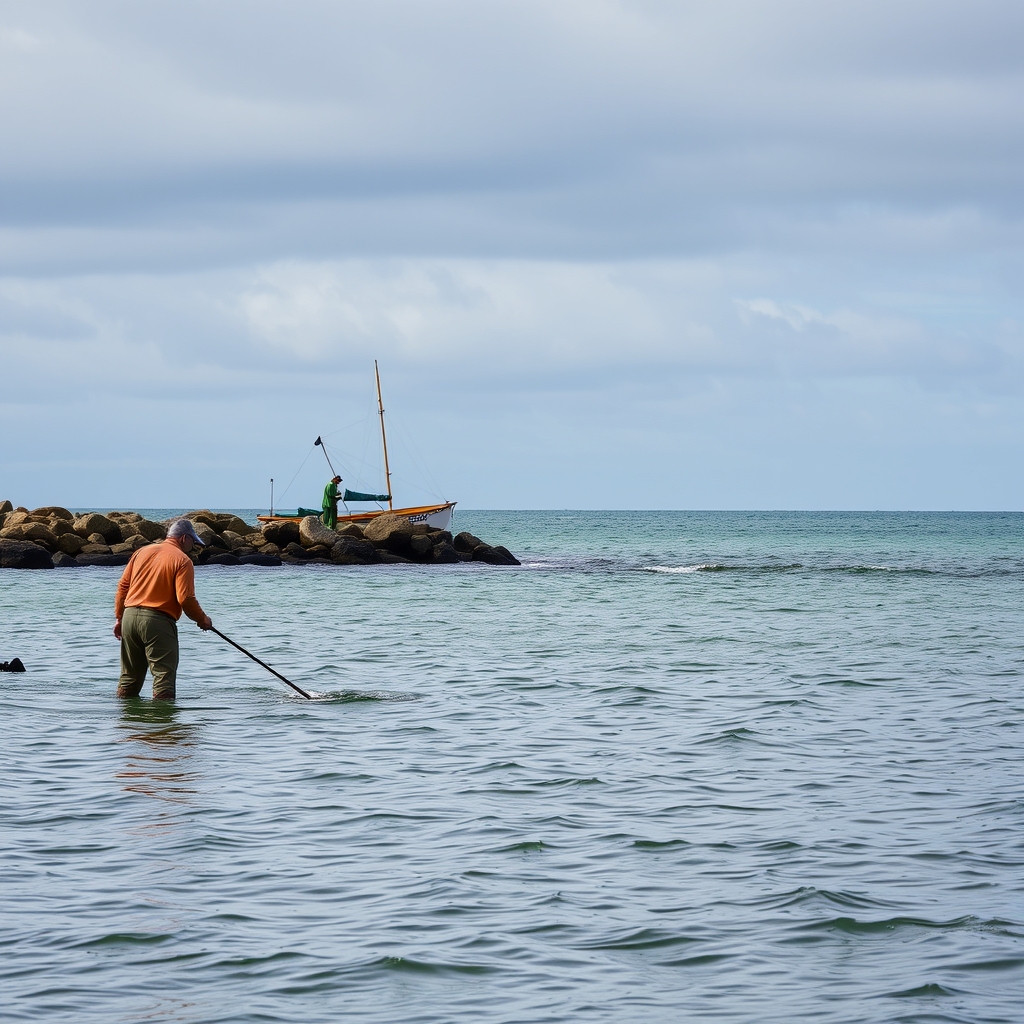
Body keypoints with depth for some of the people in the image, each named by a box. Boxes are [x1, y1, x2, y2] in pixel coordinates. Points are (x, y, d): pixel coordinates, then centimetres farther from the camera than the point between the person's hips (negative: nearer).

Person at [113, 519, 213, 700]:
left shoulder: (143, 551, 14)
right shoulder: (182, 560, -5)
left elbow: (122, 586, 14)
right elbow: (185, 599, -13)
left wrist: (119, 617, 20)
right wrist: (202, 620, 3)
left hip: (130, 616, 7)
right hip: (159, 621, -6)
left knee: (129, 677, 15)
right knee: (164, 674, -6)